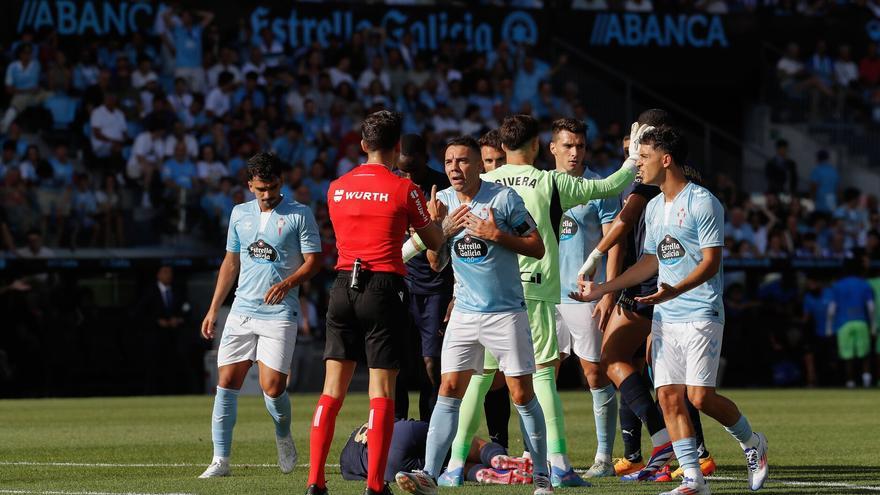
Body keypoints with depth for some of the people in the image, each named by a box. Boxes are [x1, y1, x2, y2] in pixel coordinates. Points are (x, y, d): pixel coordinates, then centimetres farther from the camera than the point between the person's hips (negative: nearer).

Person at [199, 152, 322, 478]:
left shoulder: (299, 215, -2)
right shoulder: (240, 214, 12)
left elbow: (313, 261, -2)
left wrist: (288, 283, -20)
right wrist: (213, 309, 16)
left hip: (280, 314, -4)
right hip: (242, 311, 4)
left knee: (272, 387, -11)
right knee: (226, 382, -3)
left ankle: (283, 436, 20)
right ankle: (220, 460, 0)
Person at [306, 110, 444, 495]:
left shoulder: (337, 188, 8)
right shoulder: (403, 189, -4)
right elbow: (435, 243, 6)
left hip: (344, 285, 4)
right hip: (384, 287, -4)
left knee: (333, 388, 7)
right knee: (381, 390, -2)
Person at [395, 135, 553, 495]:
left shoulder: (505, 198, -8)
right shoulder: (442, 202, 5)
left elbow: (537, 248, -7)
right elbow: (435, 263, 10)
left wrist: (497, 235, -19)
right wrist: (437, 227, -7)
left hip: (507, 312, -4)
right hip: (465, 313, 4)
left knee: (522, 395, -2)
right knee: (449, 390, -6)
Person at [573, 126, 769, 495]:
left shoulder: (702, 203, -10)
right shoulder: (653, 207, 15)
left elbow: (711, 261, -16)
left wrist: (675, 291, -30)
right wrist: (603, 289, 20)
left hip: (701, 315, -7)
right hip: (665, 318, 7)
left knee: (700, 396, -13)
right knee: (669, 397, -2)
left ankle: (753, 444, 12)